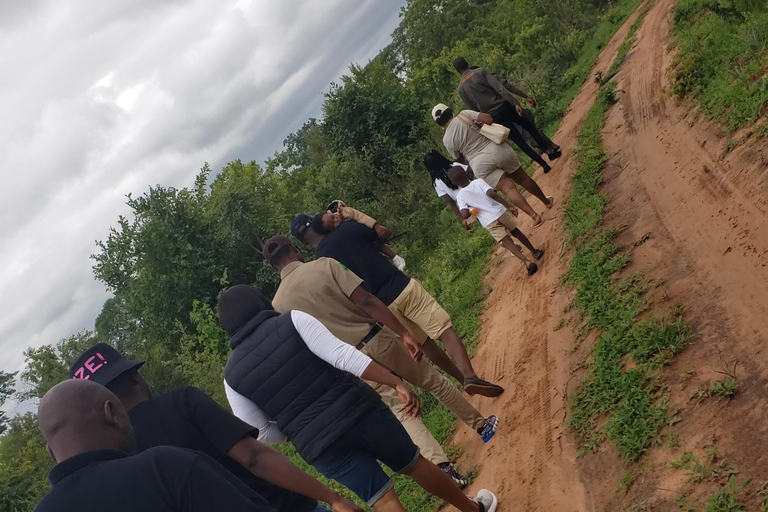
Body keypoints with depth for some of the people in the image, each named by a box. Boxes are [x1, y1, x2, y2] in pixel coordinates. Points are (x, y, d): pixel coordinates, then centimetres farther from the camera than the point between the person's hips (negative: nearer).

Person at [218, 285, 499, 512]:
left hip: (320, 447, 1)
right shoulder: (292, 320, -7)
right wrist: (398, 383, -18)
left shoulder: (232, 375, 1)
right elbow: (344, 355, -19)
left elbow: (262, 433, 3)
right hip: (360, 411, 0)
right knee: (415, 464, 23)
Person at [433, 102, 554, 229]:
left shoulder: (447, 140, -1)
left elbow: (460, 160, 9)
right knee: (522, 178, 19)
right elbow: (489, 119, -9)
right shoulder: (465, 114, -2)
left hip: (480, 163, -2)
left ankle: (534, 215, -10)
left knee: (508, 189, 2)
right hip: (497, 149, 2)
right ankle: (547, 201, 34)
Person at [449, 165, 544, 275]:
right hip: (500, 212, 2)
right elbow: (492, 194, -20)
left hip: (489, 222, -2)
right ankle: (535, 252, 37)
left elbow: (465, 215, -18)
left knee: (507, 243, 5)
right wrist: (509, 206, -16)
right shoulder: (478, 182, -8)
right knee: (515, 231, 25)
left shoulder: (460, 196, -7)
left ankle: (527, 262, -13)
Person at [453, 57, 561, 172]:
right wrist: (515, 103, -19)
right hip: (504, 106, -1)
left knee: (519, 141, 11)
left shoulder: (461, 89, 3)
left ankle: (544, 165, 12)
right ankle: (549, 147, 14)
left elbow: (473, 110, 5)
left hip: (494, 116, 1)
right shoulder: (480, 71, -2)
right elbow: (499, 87, -14)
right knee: (527, 125, 24)